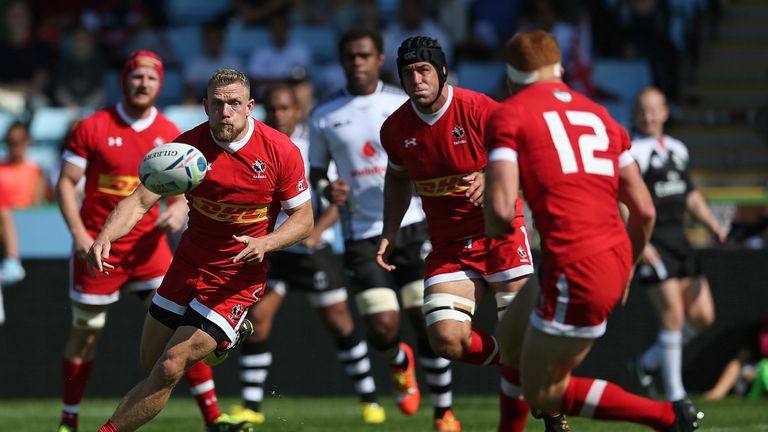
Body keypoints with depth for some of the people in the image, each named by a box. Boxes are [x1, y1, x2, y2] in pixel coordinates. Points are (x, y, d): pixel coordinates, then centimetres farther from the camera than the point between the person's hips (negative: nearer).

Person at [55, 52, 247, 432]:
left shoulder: (170, 135, 3)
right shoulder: (92, 128, -5)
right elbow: (66, 183, -3)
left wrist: (178, 209, -14)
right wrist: (79, 234, -14)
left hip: (147, 244, 2)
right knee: (85, 334, 6)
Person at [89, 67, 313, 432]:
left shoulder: (281, 151, -15)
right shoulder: (188, 146, -11)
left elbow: (303, 218, -7)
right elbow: (140, 201, -15)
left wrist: (265, 244, -27)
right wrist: (106, 236, -35)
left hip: (239, 275, -4)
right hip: (189, 264, 4)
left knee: (169, 369, -14)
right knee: (151, 361, 15)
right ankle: (230, 336, 40)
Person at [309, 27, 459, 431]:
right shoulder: (324, 116, 4)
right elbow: (316, 168, 14)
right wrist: (325, 188, -9)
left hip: (411, 226, 0)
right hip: (362, 235, 0)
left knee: (427, 321, -5)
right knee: (382, 329, -9)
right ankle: (400, 362, 29)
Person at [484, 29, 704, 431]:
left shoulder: (508, 115, -1)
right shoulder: (599, 115, 17)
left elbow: (502, 211, -13)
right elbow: (644, 210, 15)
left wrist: (494, 230, 11)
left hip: (576, 270, -7)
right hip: (615, 260, 7)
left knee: (542, 394, 6)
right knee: (511, 343, 25)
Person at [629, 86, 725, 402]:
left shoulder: (677, 150, 16)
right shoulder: (631, 153, -7)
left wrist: (712, 224, 11)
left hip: (678, 239, 7)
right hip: (651, 244, -7)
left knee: (702, 316, 3)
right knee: (673, 315, -11)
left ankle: (650, 360, 24)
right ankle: (675, 394, -1)